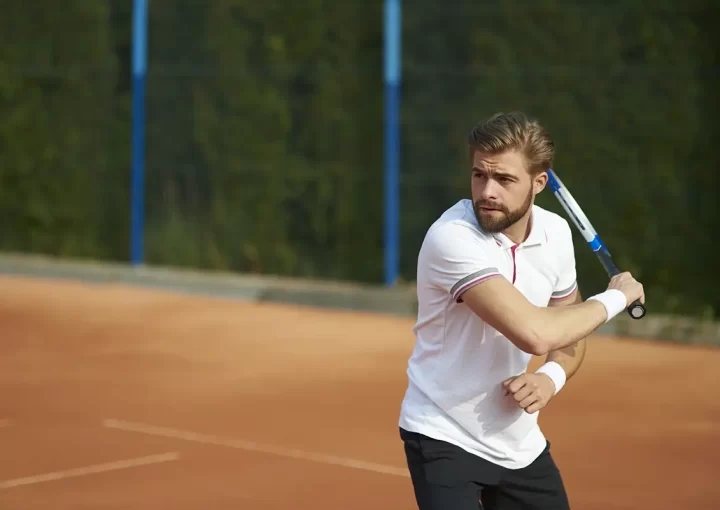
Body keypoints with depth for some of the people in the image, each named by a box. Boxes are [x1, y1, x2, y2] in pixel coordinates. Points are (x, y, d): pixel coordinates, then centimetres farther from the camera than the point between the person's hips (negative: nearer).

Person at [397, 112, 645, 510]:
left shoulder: (555, 232, -2)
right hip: (444, 438, -6)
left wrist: (551, 377, -12)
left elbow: (569, 330, 12)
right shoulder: (452, 238, -25)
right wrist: (616, 297, -17)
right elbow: (535, 334, -33)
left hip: (519, 442, 6)